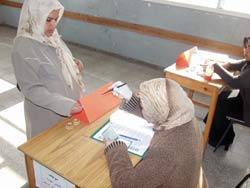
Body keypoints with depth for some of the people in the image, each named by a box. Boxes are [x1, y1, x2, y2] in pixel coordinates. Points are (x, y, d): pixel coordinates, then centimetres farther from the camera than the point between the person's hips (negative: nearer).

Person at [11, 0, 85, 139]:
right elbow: (32, 90, -24)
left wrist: (73, 62, -6)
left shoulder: (51, 36, -1)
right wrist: (65, 104, -30)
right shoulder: (23, 49, -24)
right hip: (46, 113, -7)